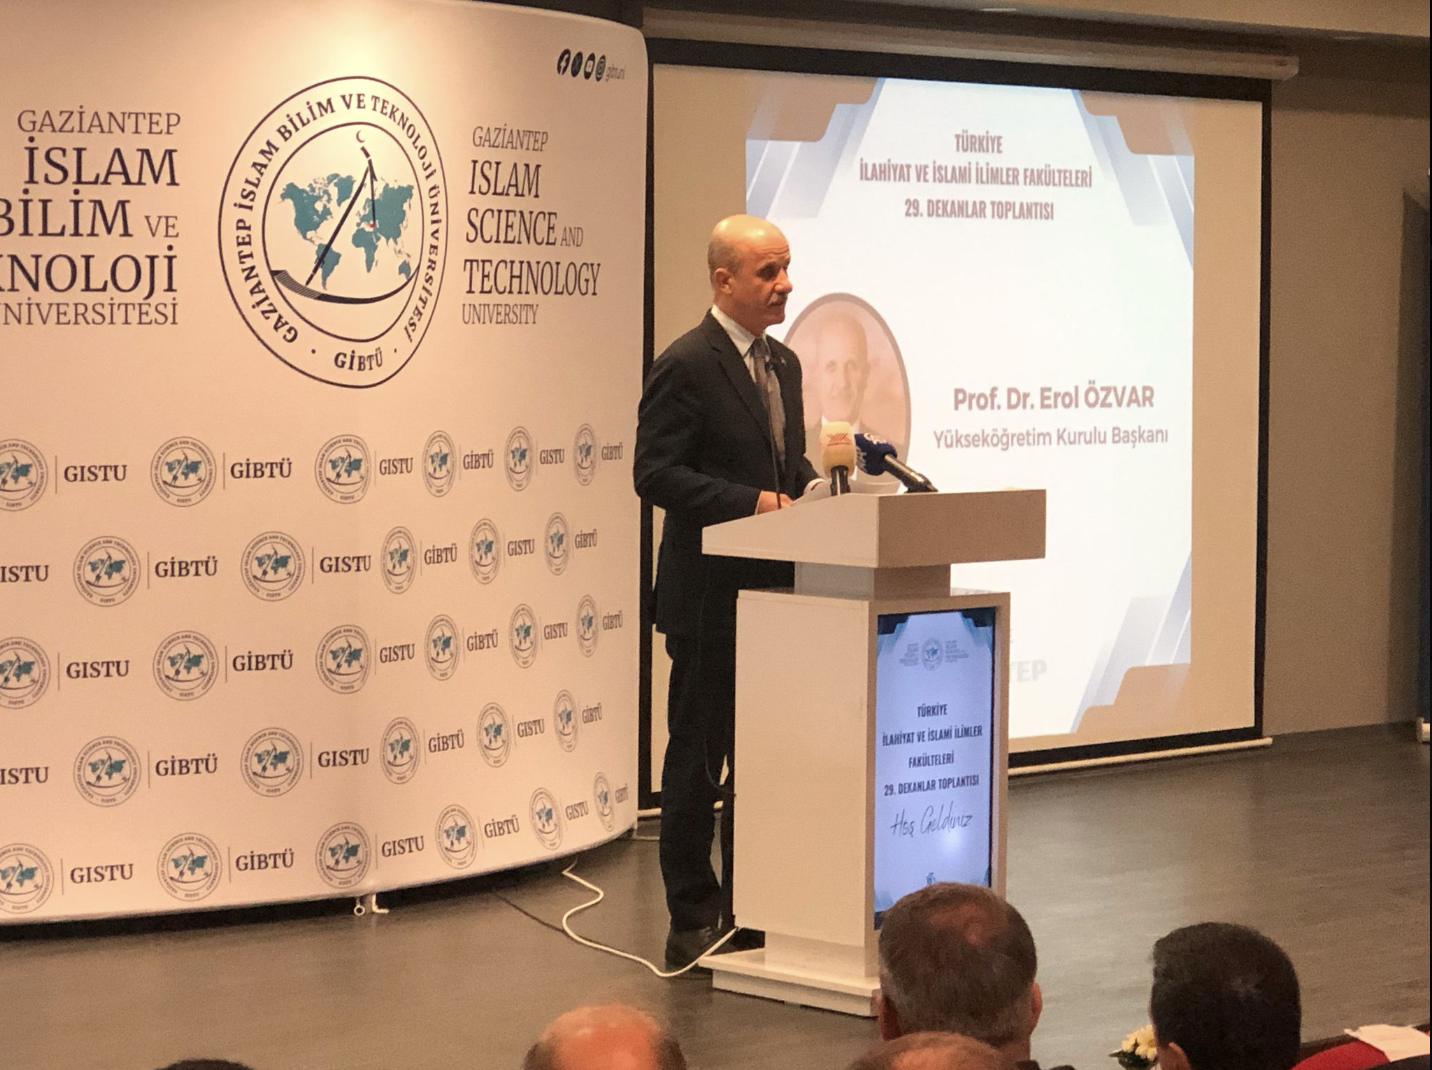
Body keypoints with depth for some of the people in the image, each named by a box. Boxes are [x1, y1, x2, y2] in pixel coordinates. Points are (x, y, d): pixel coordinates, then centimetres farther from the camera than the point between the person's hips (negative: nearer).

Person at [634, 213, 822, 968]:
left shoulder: (783, 363, 14)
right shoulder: (686, 367, -12)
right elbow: (654, 474, -18)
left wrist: (809, 490, 2)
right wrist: (752, 501, -23)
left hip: (775, 593, 8)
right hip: (711, 597, -8)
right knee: (697, 759, 1)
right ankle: (693, 917, 8)